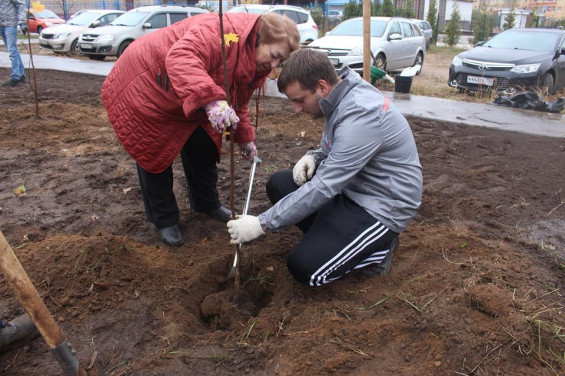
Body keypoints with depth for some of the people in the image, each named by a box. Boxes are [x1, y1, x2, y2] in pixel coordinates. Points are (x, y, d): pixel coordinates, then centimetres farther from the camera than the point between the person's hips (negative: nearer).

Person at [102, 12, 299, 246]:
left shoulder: (255, 65, -3)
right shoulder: (225, 29, -32)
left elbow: (238, 104, 12)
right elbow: (181, 59, -48)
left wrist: (245, 138, 11)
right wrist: (211, 100, -61)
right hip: (144, 88, -8)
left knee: (203, 150, 9)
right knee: (154, 155, 0)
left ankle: (207, 204, 30)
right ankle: (165, 220, 16)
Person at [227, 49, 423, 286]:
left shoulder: (360, 115, -28)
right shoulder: (340, 96, 0)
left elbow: (324, 188, -29)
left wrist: (262, 224, -24)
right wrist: (314, 157, -8)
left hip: (383, 206, -9)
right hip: (352, 185, 9)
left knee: (305, 267, -18)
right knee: (278, 185, 2)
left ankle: (378, 247, 2)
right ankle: (333, 236, 3)